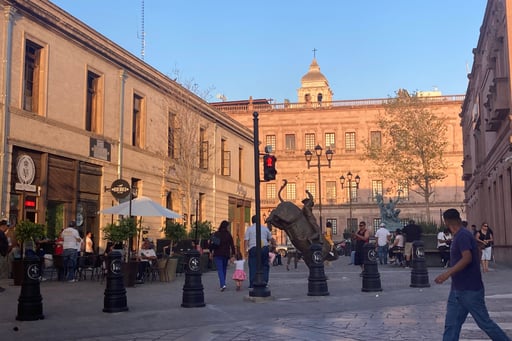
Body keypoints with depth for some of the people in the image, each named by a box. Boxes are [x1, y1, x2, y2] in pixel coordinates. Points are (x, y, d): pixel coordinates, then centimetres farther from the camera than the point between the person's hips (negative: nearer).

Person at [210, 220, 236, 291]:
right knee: (224, 269, 17)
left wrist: (211, 252, 8)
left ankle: (223, 284, -21)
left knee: (220, 269, -5)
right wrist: (233, 253, 4)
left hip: (217, 254, -2)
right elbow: (232, 245, -2)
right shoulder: (228, 234, -1)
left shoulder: (216, 234, -4)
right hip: (226, 254, 2)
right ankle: (223, 283, 25)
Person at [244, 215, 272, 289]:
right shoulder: (265, 228, 13)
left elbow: (246, 240, -4)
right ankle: (264, 282, 9)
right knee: (265, 266, 11)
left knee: (253, 266, 0)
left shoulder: (249, 229, 5)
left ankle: (252, 284, -1)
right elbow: (270, 238, 21)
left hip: (253, 248, -2)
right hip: (264, 248, 2)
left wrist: (246, 249, -4)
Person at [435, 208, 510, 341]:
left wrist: (448, 273, -35)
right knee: (451, 326, 4)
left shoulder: (463, 235, -17)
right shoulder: (458, 237, 12)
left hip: (470, 290, -9)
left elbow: (467, 258, -29)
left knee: (485, 323, 1)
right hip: (457, 290, 9)